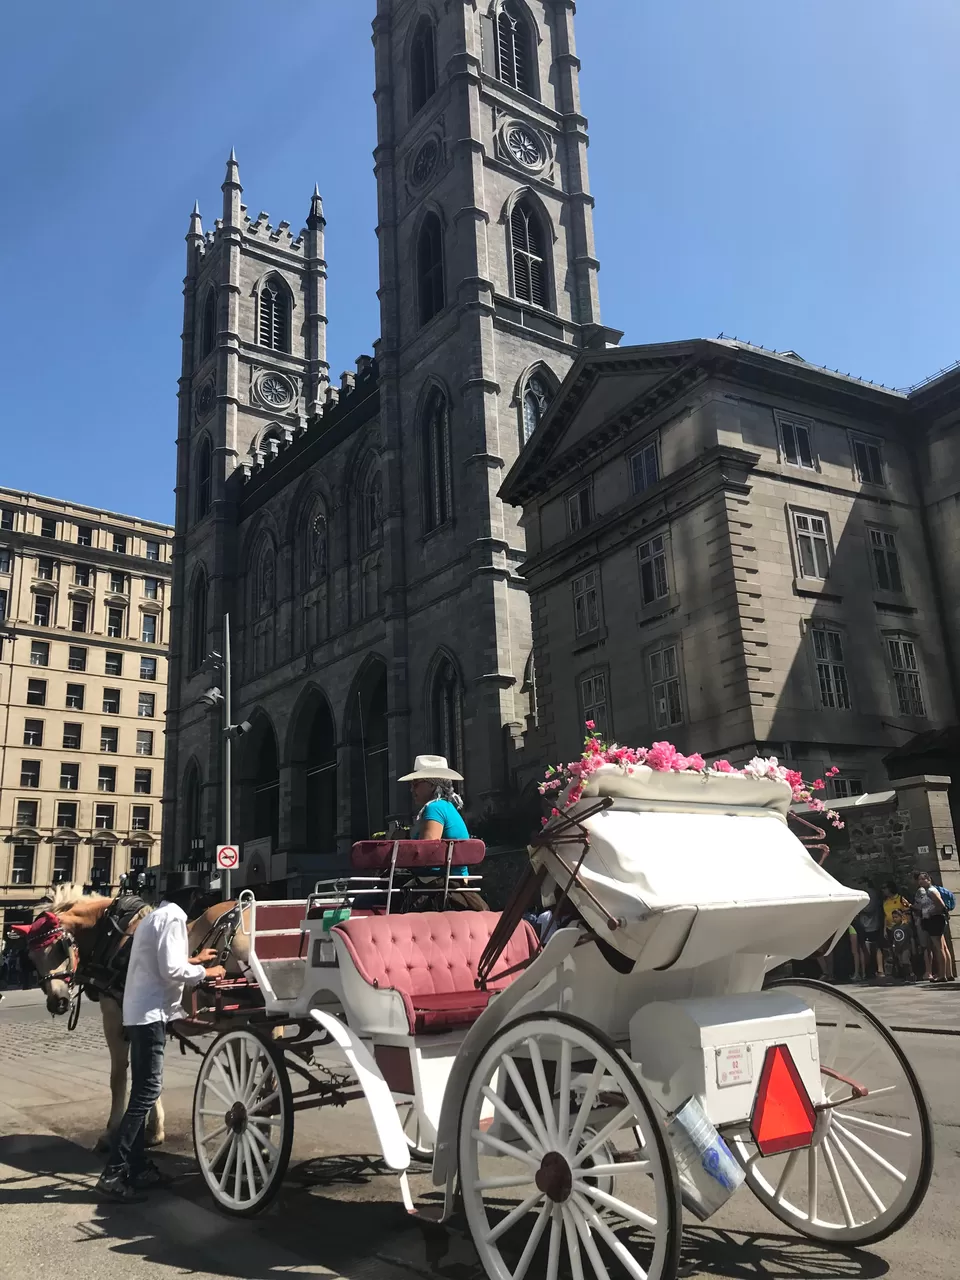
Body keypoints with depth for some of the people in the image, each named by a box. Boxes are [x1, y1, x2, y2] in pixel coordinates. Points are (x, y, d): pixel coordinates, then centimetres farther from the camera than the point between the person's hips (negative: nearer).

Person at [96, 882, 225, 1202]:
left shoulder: (154, 916, 17)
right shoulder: (173, 917, -14)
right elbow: (172, 971, -20)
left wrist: (193, 959, 27)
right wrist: (205, 972, -7)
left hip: (139, 1013, 10)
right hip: (151, 1014, -10)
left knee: (142, 1092, 13)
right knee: (147, 1092, -9)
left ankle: (138, 1167, 20)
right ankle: (112, 1176, -9)